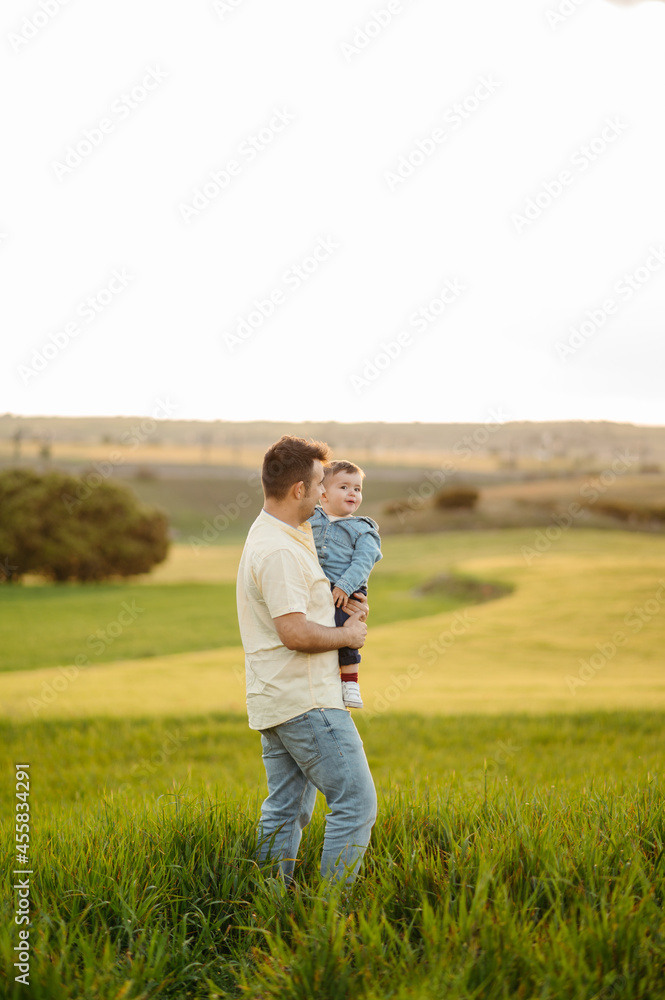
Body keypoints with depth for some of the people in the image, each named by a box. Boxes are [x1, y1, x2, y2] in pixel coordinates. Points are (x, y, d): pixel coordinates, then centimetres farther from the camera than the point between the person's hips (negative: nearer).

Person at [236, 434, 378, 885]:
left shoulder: (272, 536, 16)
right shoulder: (279, 550, -18)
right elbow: (295, 632, -26)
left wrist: (349, 605, 13)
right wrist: (348, 634, -10)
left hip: (277, 702, 11)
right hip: (307, 700, -11)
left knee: (286, 810, 12)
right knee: (356, 802, -7)